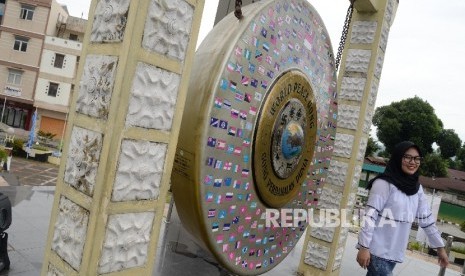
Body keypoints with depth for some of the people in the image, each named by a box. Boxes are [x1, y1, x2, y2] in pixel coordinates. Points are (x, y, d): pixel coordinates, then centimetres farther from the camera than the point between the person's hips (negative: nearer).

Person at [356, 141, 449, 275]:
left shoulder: (417, 188, 8)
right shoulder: (384, 183, -14)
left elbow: (427, 219, 13)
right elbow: (370, 216, -17)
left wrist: (440, 247, 15)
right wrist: (364, 247, -18)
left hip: (395, 252, 6)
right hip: (377, 250, -6)